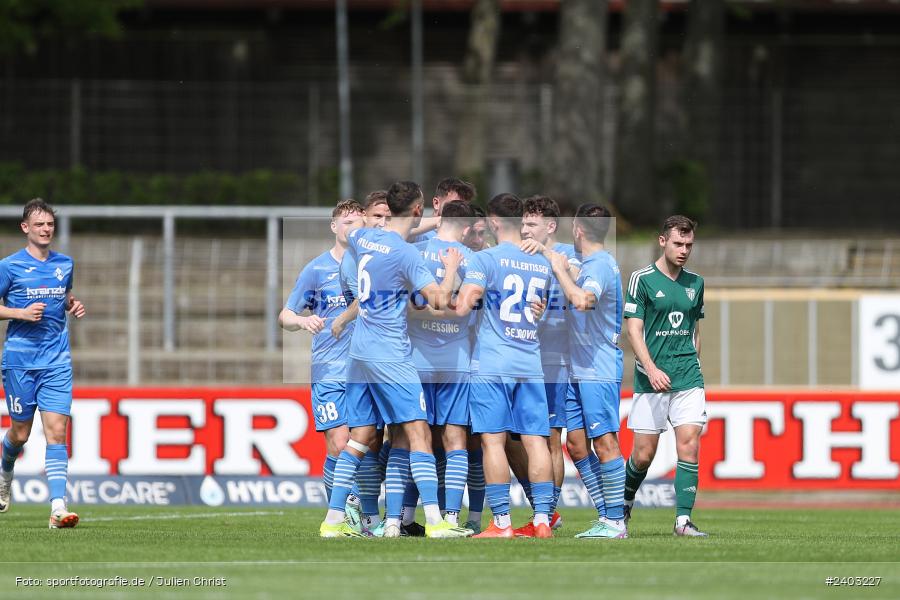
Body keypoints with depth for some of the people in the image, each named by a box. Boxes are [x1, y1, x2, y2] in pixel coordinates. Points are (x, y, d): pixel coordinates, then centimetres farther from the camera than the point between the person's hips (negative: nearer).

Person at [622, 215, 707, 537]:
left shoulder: (695, 282, 12)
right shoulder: (642, 279, -3)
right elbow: (633, 329, -8)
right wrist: (651, 369, -19)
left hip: (688, 378, 3)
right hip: (651, 379, -3)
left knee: (689, 444, -11)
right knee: (643, 454, 0)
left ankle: (683, 520, -10)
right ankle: (625, 503, 28)